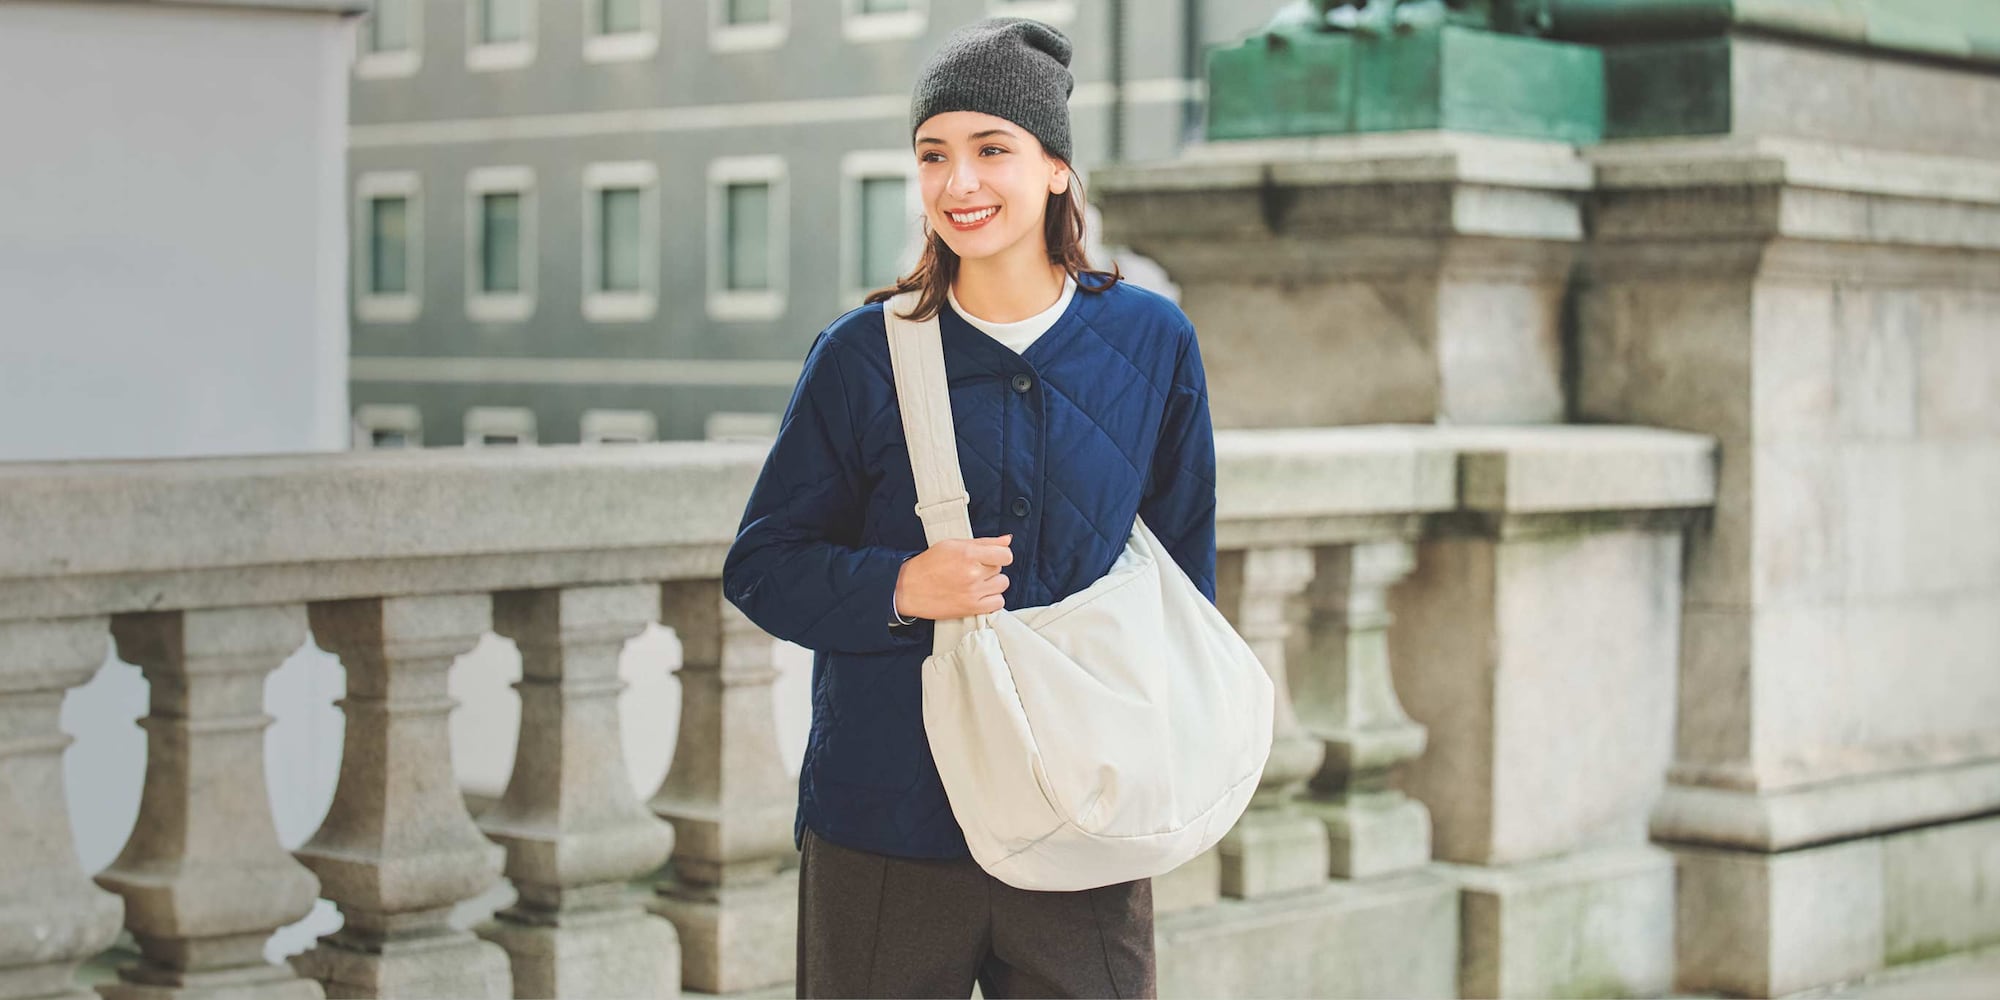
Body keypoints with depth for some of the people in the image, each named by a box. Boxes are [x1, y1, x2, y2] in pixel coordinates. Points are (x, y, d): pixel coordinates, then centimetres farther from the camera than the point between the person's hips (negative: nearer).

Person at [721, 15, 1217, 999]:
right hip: (885, 829, -1)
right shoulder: (863, 355, -2)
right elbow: (760, 566, 3)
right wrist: (898, 588, -16)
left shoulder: (1150, 342, 3)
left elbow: (1185, 558, 13)